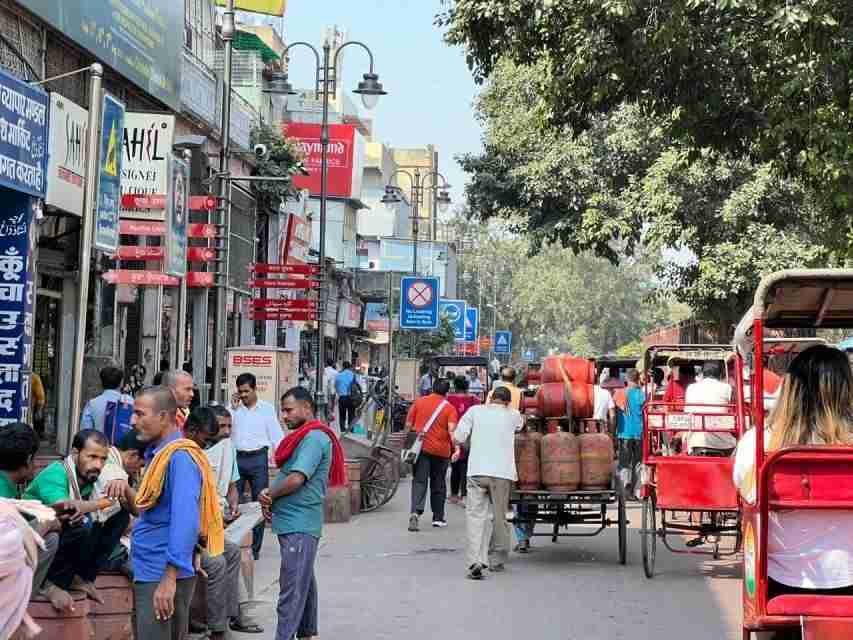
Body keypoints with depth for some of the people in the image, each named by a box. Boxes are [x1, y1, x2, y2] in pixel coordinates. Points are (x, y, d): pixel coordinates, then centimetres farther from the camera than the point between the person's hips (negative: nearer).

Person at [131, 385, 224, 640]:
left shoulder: (179, 457, -17)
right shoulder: (158, 453, 14)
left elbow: (184, 520, -25)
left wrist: (170, 577, -28)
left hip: (162, 576, -10)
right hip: (148, 572, 10)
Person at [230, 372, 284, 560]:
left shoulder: (267, 409, 1)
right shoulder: (234, 408, 7)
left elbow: (276, 436, 1)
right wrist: (233, 408, -5)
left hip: (258, 459, -2)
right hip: (237, 458, 2)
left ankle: (255, 548, 11)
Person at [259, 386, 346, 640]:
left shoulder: (314, 438, -15)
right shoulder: (302, 436, 16)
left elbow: (296, 479, -23)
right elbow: (287, 476, 20)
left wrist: (270, 495, -6)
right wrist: (270, 493, 0)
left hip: (299, 525, -10)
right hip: (296, 522, 10)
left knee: (292, 590, -11)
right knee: (304, 582, 19)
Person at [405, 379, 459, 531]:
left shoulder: (419, 402, 4)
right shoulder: (449, 408, -2)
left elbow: (408, 424, 6)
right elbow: (451, 429, -16)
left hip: (421, 448, 1)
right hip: (441, 450, 0)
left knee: (419, 481, -2)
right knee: (438, 484, 13)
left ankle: (415, 512, -23)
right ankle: (438, 518, 18)